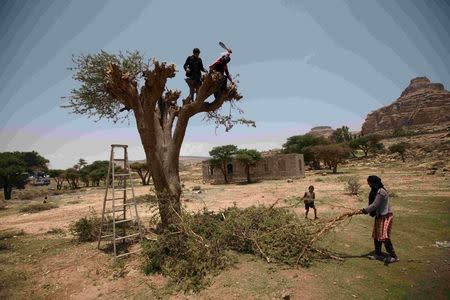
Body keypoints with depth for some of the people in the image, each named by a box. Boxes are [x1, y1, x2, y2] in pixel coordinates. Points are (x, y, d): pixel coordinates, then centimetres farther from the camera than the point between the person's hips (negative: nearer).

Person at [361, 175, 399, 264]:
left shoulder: (381, 192, -23)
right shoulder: (375, 191, 7)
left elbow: (374, 205, -25)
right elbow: (373, 204, 10)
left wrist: (364, 210, -19)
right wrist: (365, 210, -1)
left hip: (385, 216, -10)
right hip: (379, 216, 10)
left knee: (384, 236, -7)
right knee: (376, 236, 14)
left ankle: (393, 256, 5)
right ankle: (378, 254, 25)